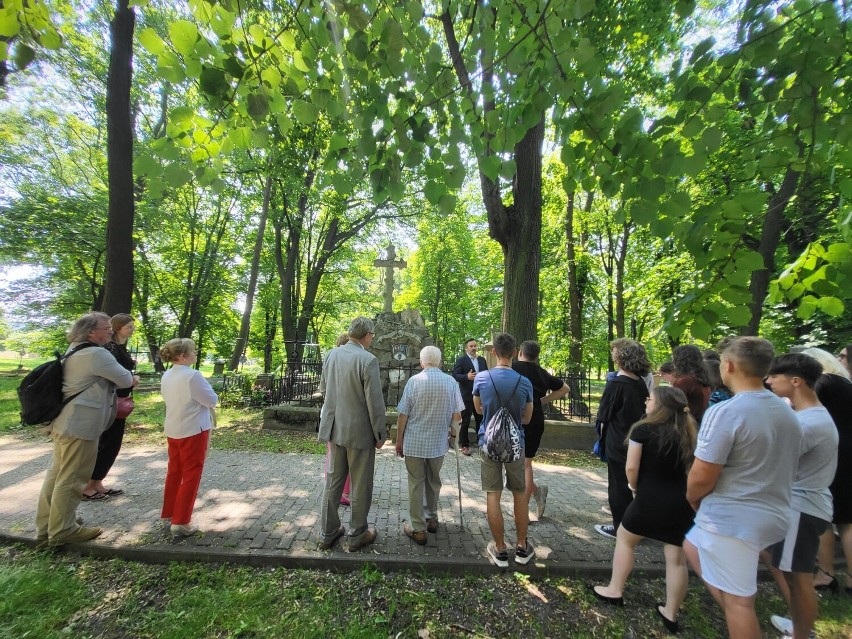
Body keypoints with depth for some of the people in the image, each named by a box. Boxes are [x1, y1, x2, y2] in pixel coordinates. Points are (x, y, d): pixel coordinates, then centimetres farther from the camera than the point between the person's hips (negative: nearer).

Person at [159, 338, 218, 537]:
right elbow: (212, 400, -16)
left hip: (173, 430, 8)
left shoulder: (166, 376, 3)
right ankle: (181, 522, 9)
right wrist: (206, 393, 3)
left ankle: (169, 514, 34)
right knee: (191, 476, 3)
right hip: (193, 431, -8)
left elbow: (168, 397, 17)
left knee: (174, 473, 21)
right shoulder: (193, 376, -22)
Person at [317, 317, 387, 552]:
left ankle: (328, 533, 34)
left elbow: (323, 388, 11)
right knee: (360, 486, 12)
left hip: (335, 427, 6)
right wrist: (380, 435, -7)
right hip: (359, 431, -6)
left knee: (333, 482, 20)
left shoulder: (332, 354, -1)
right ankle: (357, 535, 29)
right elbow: (375, 403, -19)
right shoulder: (368, 360, -21)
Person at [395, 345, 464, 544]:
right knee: (433, 481, 22)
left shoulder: (414, 381, -11)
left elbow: (403, 415, -9)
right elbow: (457, 415, -1)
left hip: (414, 442, -2)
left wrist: (399, 440, 3)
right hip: (439, 442, 3)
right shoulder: (451, 382, -6)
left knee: (416, 483, 11)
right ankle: (431, 519, 36)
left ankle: (418, 529, 19)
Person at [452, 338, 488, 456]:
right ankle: (464, 445, 18)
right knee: (465, 422, 6)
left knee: (481, 420, 14)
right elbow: (455, 375, -15)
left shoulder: (482, 360, 11)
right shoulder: (461, 360, -7)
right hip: (467, 396, -5)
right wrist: (467, 377, -31)